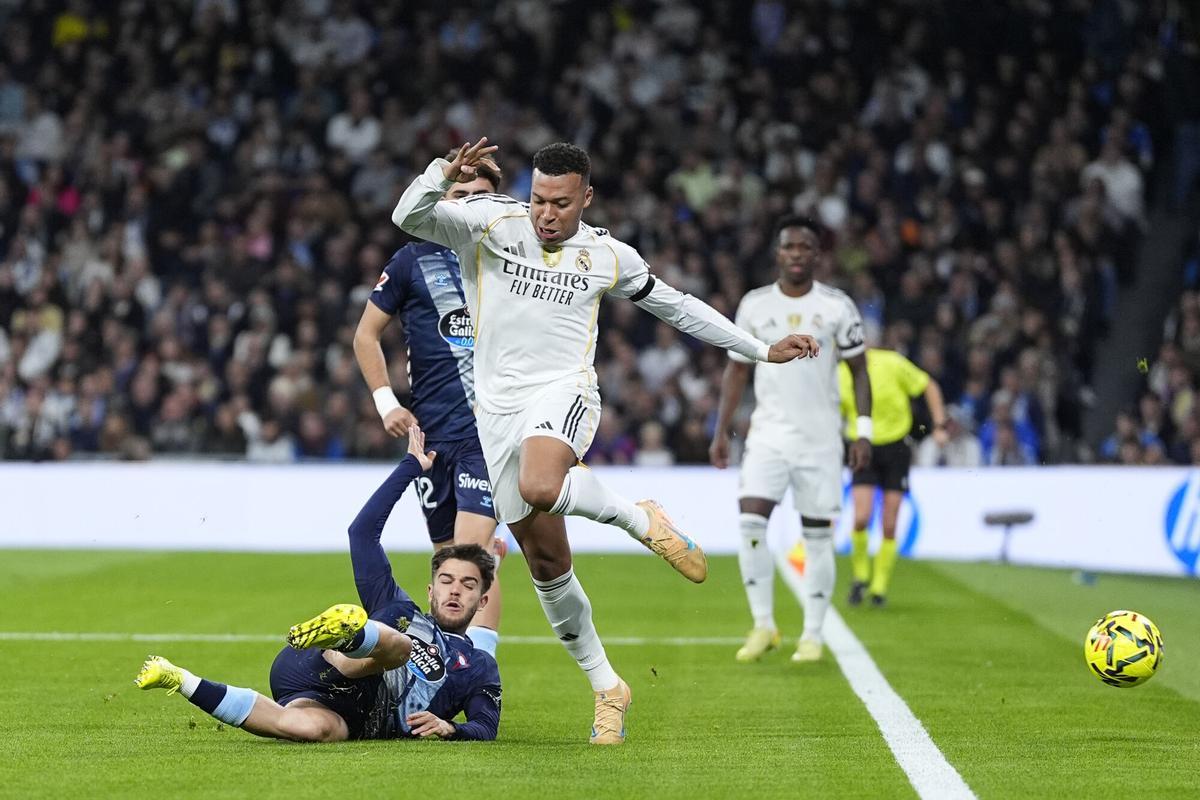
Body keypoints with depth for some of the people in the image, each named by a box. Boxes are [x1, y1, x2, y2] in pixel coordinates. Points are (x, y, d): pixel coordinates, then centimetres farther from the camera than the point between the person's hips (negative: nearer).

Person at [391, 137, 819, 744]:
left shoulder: (609, 257, 5)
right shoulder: (489, 224, 0)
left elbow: (676, 306, 19)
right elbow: (408, 217, -11)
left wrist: (763, 351, 22)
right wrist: (445, 173, -31)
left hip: (562, 394, -2)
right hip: (498, 408, 2)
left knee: (539, 487, -38)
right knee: (546, 563, 3)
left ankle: (640, 518, -10)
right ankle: (606, 687, 17)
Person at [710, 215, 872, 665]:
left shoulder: (837, 307, -1)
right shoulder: (754, 305, 4)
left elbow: (858, 371, 3)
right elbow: (737, 369, 12)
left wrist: (864, 432, -5)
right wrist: (721, 431, 6)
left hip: (820, 438, -1)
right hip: (768, 433, 1)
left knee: (818, 538, 1)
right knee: (751, 522, -15)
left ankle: (812, 636, 11)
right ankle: (763, 626, -4)